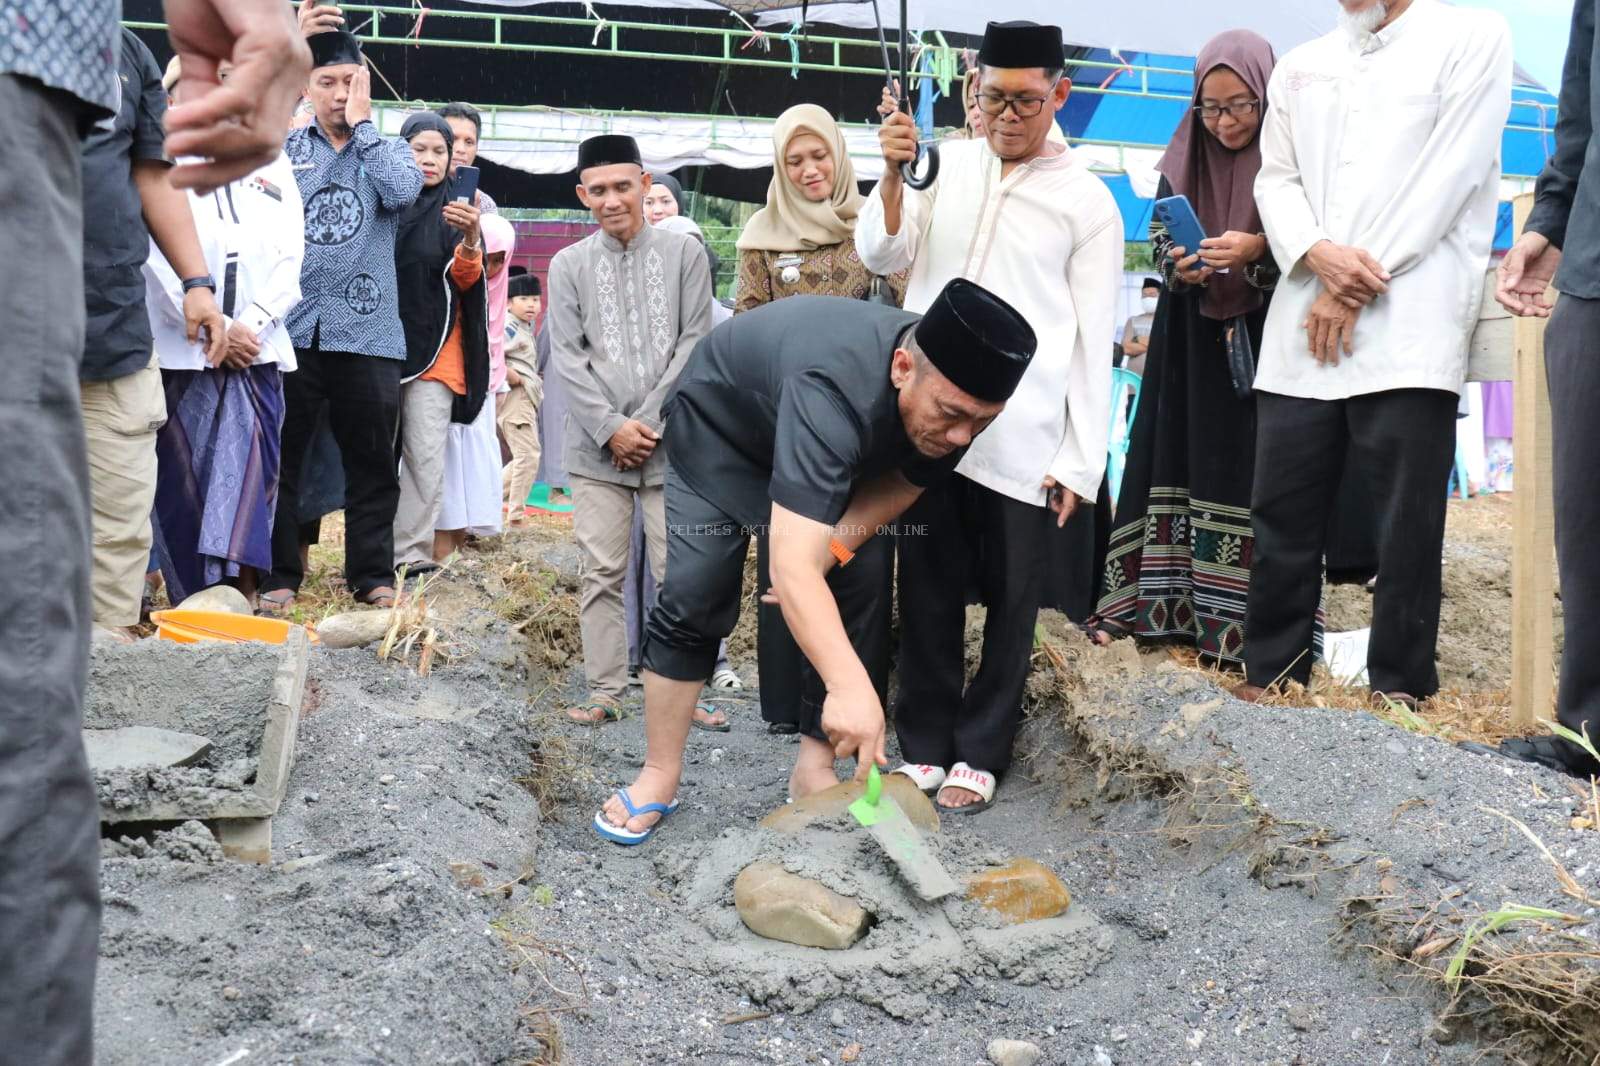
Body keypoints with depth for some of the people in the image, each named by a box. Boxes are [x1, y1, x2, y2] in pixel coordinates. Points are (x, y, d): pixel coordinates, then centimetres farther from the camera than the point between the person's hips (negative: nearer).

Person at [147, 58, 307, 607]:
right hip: (183, 351, -3)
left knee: (252, 476, -7)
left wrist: (251, 323, -6)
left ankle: (242, 596, -9)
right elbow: (159, 255, -6)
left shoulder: (274, 164, 16)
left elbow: (291, 256, 8)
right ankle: (192, 604, 3)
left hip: (257, 351, 3)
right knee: (183, 483, -2)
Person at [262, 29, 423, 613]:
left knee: (372, 461, 5)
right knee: (279, 456, 3)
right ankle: (279, 574, 12)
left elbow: (403, 191, -10)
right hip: (291, 327, 0)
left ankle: (372, 574, 15)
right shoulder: (283, 148, 11)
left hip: (367, 331, 0)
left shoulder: (388, 149, 12)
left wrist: (362, 121, -2)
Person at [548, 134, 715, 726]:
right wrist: (611, 427, -9)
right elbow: (568, 357, 3)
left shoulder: (684, 252, 6)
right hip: (597, 449, 1)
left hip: (669, 443, -1)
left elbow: (694, 342, 1)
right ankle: (605, 691, 8)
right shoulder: (569, 265, 9)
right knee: (601, 574, 2)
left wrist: (648, 422, -7)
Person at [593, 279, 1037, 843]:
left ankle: (813, 770, 6)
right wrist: (850, 686, -65)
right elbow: (790, 567, -54)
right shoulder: (834, 389, -47)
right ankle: (659, 777, 2)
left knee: (850, 592, -5)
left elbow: (904, 481, -8)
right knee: (692, 600, -12)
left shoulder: (958, 392, -26)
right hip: (721, 425, -5)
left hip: (832, 452, 6)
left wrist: (832, 550, -24)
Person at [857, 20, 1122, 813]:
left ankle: (980, 753, 19)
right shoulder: (948, 166, 8)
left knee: (1011, 604, 6)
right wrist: (894, 173, -14)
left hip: (1022, 442, -2)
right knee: (927, 592, 8)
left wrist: (1080, 461, -6)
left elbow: (1092, 339, -1)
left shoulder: (1088, 202, 0)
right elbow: (881, 256, 2)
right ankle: (924, 744, 20)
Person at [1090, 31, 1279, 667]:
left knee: (1249, 470, -5)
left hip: (1262, 338, -4)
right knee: (1178, 460, 4)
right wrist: (1178, 265, -10)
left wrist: (1258, 251, -22)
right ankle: (1157, 601, 9)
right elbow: (1159, 241, 11)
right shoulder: (1184, 162, 6)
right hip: (1190, 339, 4)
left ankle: (1239, 620, -2)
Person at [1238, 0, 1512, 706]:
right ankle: (1271, 672, 18)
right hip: (1302, 327, 5)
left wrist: (1353, 289, -9)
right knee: (1282, 510, 5)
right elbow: (1276, 178, 14)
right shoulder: (1300, 66, 21)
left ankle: (1399, 688, 9)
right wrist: (1318, 255, -8)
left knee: (1405, 520, -2)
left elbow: (1449, 174, -5)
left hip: (1408, 326, -4)